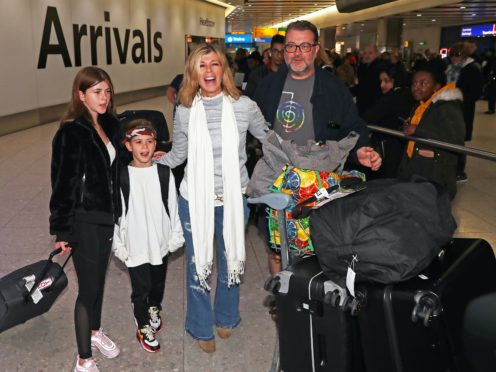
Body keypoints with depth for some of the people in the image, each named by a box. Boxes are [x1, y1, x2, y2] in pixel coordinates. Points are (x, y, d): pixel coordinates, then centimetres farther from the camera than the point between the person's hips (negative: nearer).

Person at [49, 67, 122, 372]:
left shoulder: (111, 126, 4)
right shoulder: (70, 134, -16)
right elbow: (62, 184, -14)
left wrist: (118, 212, 12)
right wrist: (62, 230, -13)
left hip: (108, 217, 6)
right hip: (84, 220, -6)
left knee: (99, 278, 21)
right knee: (88, 287, 2)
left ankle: (95, 331, 44)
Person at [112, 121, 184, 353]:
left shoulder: (164, 173, -6)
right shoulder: (121, 177, -11)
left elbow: (173, 207, 1)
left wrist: (175, 237, 3)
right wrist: (119, 246, -4)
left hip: (161, 244, 3)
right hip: (136, 247, -2)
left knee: (158, 285, 22)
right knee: (140, 290, 9)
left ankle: (154, 310, 51)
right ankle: (144, 328, 31)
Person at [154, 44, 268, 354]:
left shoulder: (244, 106, -8)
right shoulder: (184, 111, -4)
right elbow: (177, 155, 7)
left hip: (233, 199, 0)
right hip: (195, 200, 0)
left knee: (230, 261, 18)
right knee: (198, 264, 13)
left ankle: (226, 318, 45)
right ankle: (202, 328, 37)